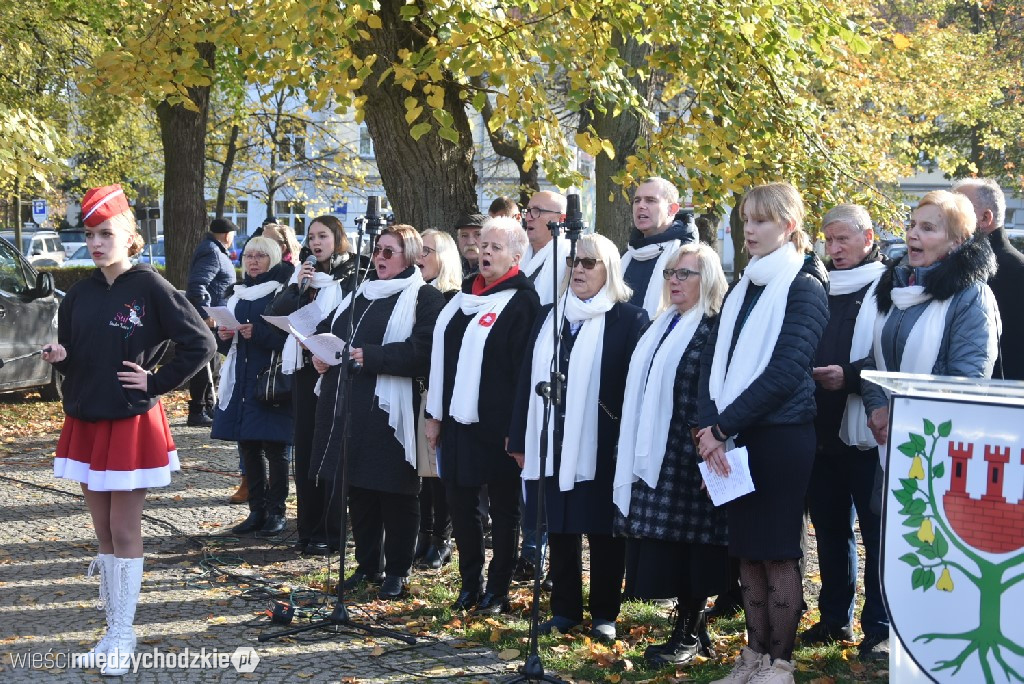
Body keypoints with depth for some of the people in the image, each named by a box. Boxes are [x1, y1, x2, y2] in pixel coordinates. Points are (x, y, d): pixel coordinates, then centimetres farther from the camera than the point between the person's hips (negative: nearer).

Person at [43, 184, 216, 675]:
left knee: (125, 533, 1)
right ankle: (114, 629, 21)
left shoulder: (151, 288, -11)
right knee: (103, 532, 12)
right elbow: (71, 356, 14)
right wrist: (59, 356, -8)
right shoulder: (80, 293, 6)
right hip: (85, 422, 6)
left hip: (132, 425, -6)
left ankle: (123, 635, 10)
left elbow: (201, 344, -11)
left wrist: (157, 384, -11)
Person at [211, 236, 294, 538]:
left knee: (274, 448, -2)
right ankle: (257, 510, 18)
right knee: (248, 447, 9)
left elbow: (290, 337, -12)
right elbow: (225, 344, 20)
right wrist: (224, 336, -1)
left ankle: (276, 512, 8)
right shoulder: (238, 294, 15)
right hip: (241, 382, 6)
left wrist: (259, 333, -21)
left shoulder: (282, 293, -5)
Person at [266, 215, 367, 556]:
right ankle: (308, 528, 16)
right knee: (305, 448, 8)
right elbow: (274, 313, 5)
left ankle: (329, 532, 5)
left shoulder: (353, 275, -3)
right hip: (304, 369, 5)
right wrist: (296, 287, -8)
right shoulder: (302, 275, 14)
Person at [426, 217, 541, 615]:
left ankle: (497, 591, 13)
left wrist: (516, 429, -16)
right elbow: (441, 356, 17)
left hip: (496, 425, -7)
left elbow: (524, 370, -12)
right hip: (457, 420, 7)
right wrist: (435, 414, 13)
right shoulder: (463, 296, 14)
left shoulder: (521, 302, -8)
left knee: (503, 509, 4)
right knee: (460, 504, 11)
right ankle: (470, 583, 23)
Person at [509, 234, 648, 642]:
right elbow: (528, 379, 12)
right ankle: (565, 609, 20)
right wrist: (520, 439, 8)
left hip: (600, 447, -5)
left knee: (602, 529, 2)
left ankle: (605, 614, 13)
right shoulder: (549, 316, 13)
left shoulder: (628, 320, -3)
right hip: (553, 444, 5)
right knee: (558, 527, 9)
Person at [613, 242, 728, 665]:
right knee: (666, 545, 9)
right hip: (654, 454, 8)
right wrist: (636, 452, 18)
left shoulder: (715, 328, -9)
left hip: (688, 455, -8)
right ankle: (690, 626, 17)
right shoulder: (663, 326, 17)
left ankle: (690, 635, 7)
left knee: (686, 541, -3)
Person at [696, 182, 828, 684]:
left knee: (778, 553, 0)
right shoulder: (743, 289, 14)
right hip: (734, 437, 7)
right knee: (747, 552, 11)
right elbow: (713, 359, 7)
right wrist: (709, 426, -8)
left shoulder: (803, 289, -7)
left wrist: (722, 426, -16)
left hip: (780, 436, -7)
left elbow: (784, 373, -16)